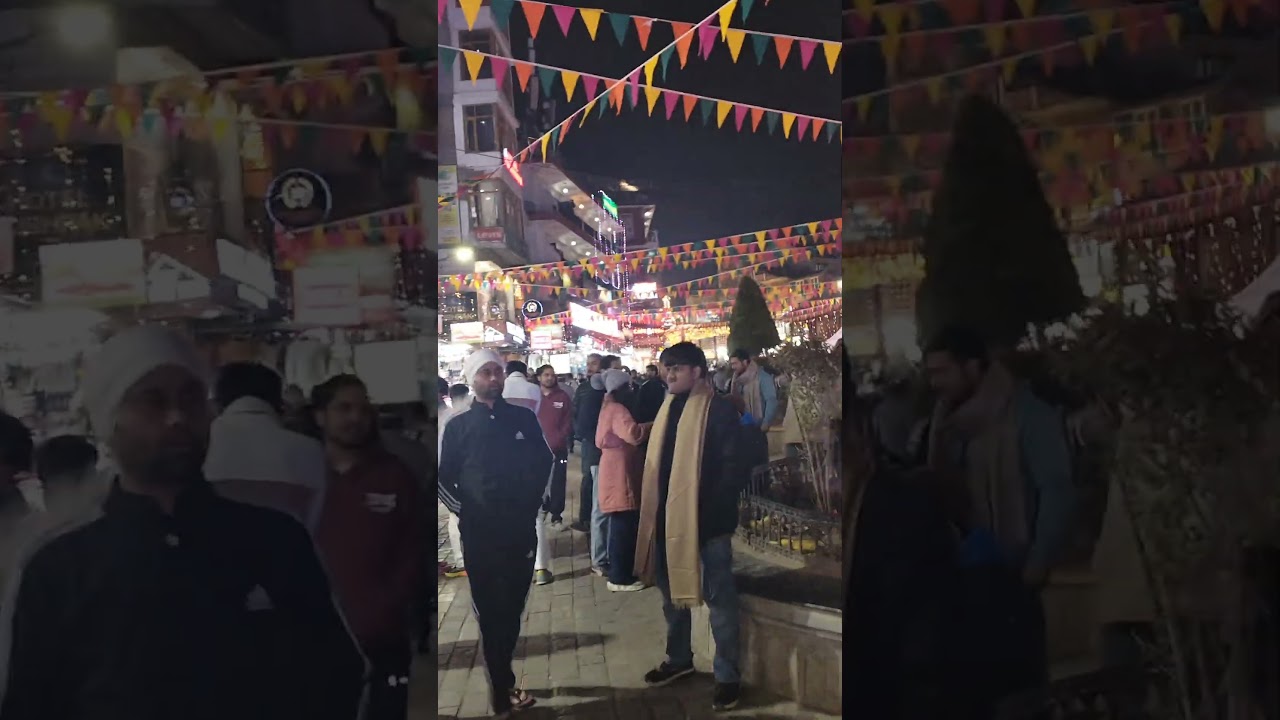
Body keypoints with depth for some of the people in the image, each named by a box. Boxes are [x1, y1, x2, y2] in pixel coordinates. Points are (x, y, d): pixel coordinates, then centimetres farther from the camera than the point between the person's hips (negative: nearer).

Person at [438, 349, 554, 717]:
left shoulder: (523, 418, 6)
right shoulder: (458, 426, 1)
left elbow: (545, 461, 15)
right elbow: (443, 479, 4)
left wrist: (534, 500, 9)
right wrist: (462, 509, -5)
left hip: (521, 531, 2)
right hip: (479, 535, -2)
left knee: (512, 610, 11)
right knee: (490, 614, 4)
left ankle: (501, 684, 29)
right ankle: (503, 691, 12)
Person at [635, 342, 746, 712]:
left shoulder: (719, 410, -11)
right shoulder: (668, 408, 11)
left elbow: (733, 466, -14)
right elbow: (656, 462, 14)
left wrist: (717, 510, -20)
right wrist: (654, 512, 9)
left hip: (706, 518, -7)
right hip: (668, 516, 7)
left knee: (718, 597, 2)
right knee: (672, 590, 19)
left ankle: (728, 674, 12)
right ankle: (678, 658, 36)